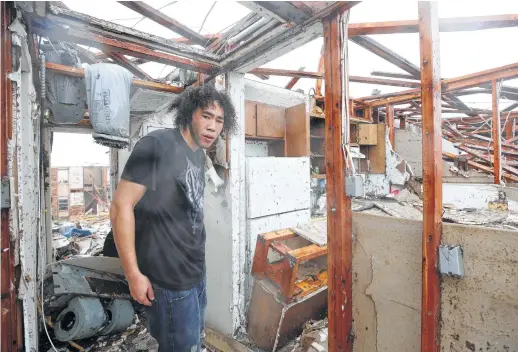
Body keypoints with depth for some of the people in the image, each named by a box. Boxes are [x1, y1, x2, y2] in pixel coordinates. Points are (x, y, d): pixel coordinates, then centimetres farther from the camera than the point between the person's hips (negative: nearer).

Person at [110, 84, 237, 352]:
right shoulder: (157, 144, -19)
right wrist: (133, 274, -18)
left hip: (197, 270, 8)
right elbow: (121, 206, -20)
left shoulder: (199, 153, 6)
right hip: (170, 278, -8)